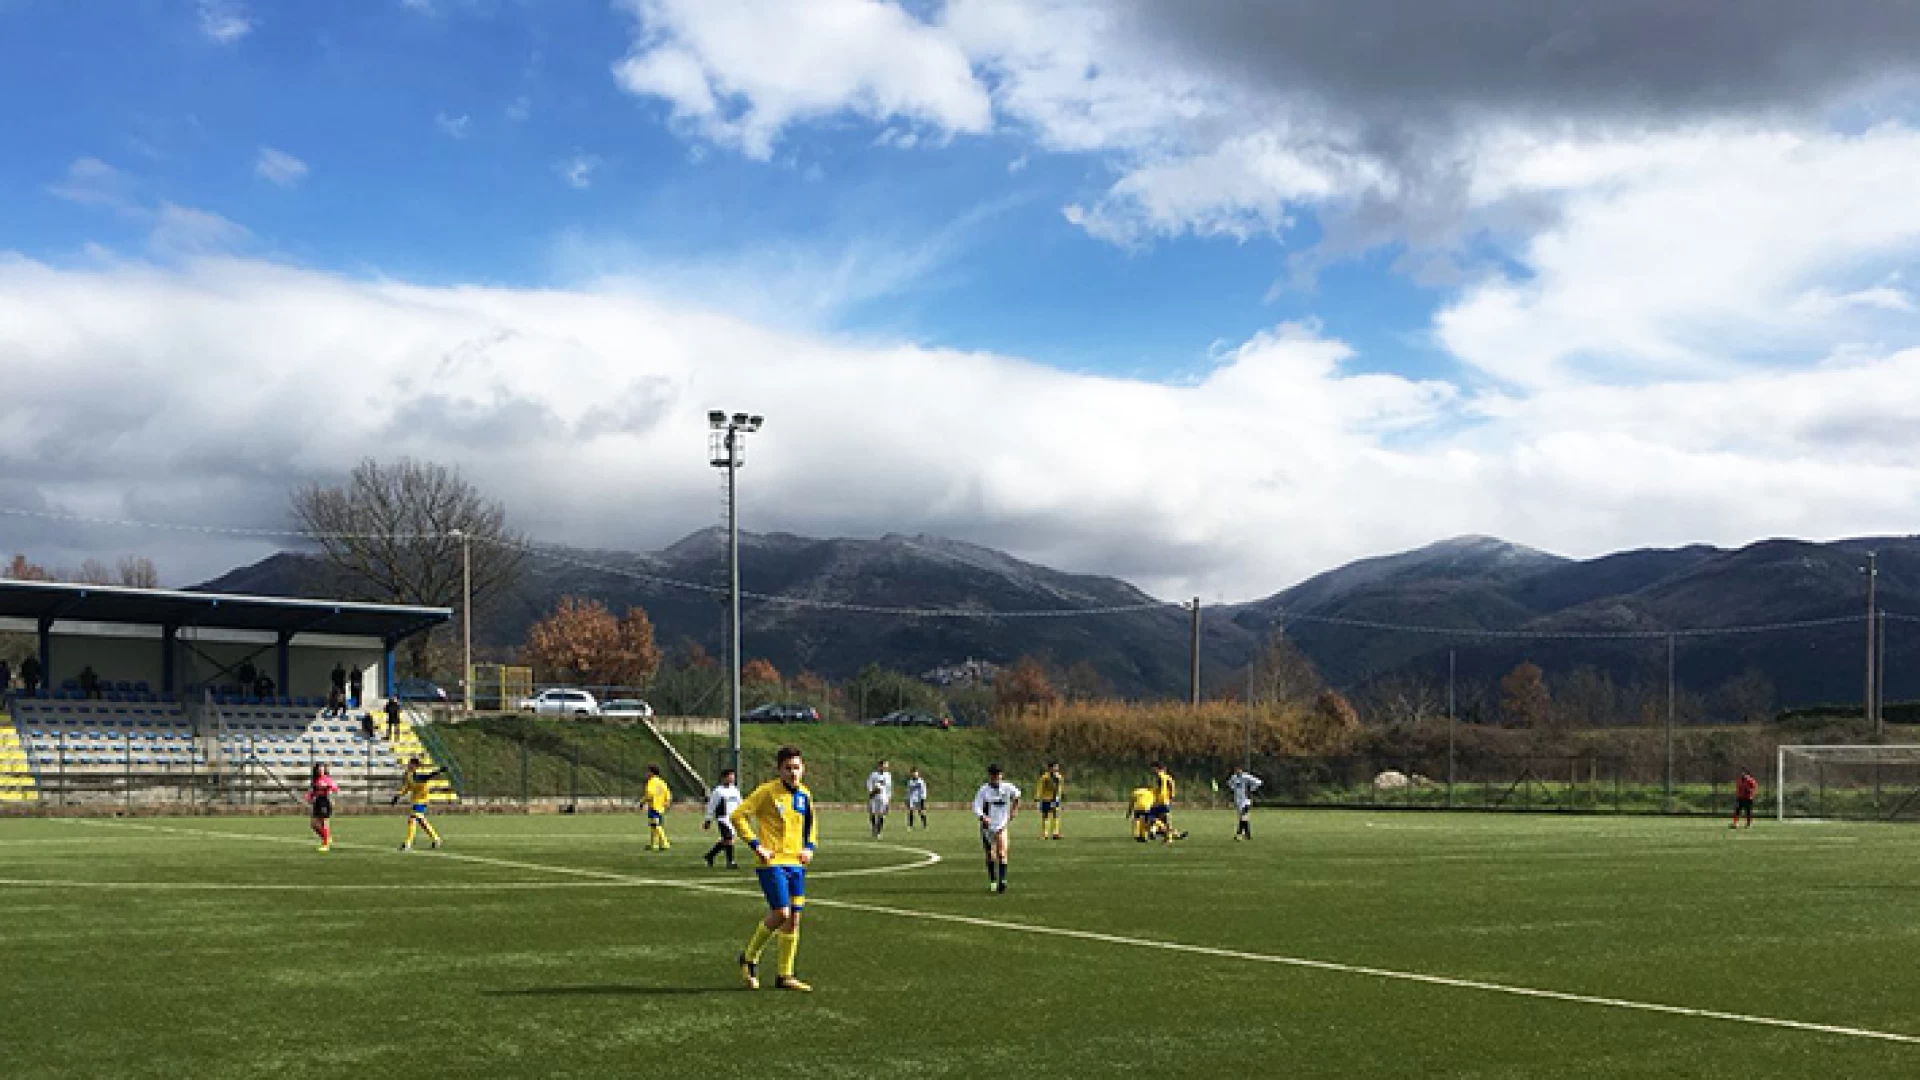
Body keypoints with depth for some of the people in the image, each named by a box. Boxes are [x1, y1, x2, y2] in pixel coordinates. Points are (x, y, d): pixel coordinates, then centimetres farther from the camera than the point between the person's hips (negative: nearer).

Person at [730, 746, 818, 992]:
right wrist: (756, 845, -14)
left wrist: (809, 847, 13)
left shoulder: (805, 795, 9)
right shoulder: (767, 791, -9)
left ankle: (785, 976, 14)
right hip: (772, 862, -6)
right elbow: (738, 815, -9)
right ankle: (750, 959, 8)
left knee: (794, 919, 5)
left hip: (796, 863, 6)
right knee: (781, 914, -14)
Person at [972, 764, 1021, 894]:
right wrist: (983, 817, -36)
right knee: (990, 856, 7)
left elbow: (1017, 794, 18)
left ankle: (1002, 880, -16)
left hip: (1002, 826, 0)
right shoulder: (983, 790, -11)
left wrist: (1013, 810, 17)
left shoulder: (1007, 788, -4)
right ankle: (992, 881, 20)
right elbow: (976, 808, -18)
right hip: (987, 827, 0)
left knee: (1002, 854, -12)